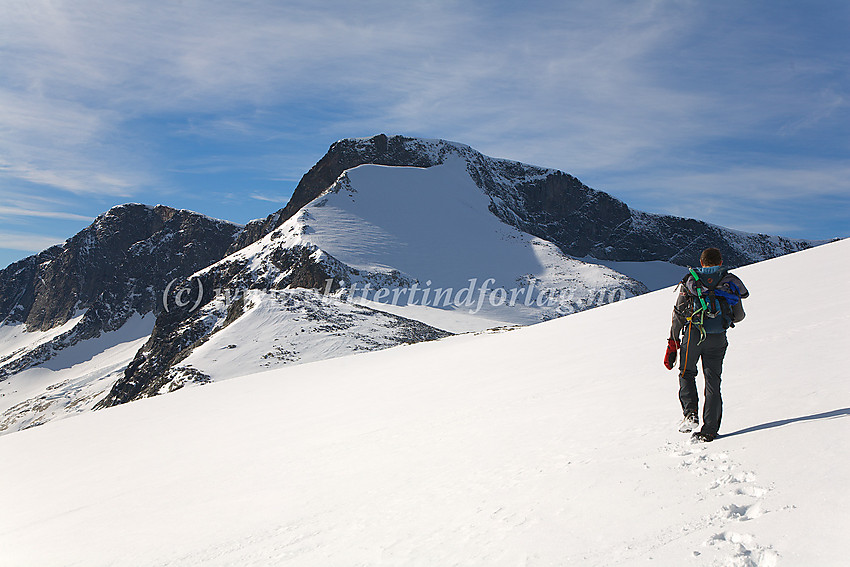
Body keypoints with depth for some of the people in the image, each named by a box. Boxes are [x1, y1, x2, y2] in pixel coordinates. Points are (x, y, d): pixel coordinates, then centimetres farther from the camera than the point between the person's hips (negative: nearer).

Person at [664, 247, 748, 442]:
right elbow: (738, 316, 11)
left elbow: (678, 315, 4)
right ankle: (709, 431, 8)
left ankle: (690, 414, 0)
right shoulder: (730, 281, 9)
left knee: (687, 373, 19)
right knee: (713, 382, 8)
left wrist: (673, 344, 9)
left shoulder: (691, 280, 7)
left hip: (693, 333, -1)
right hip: (718, 338, 1)